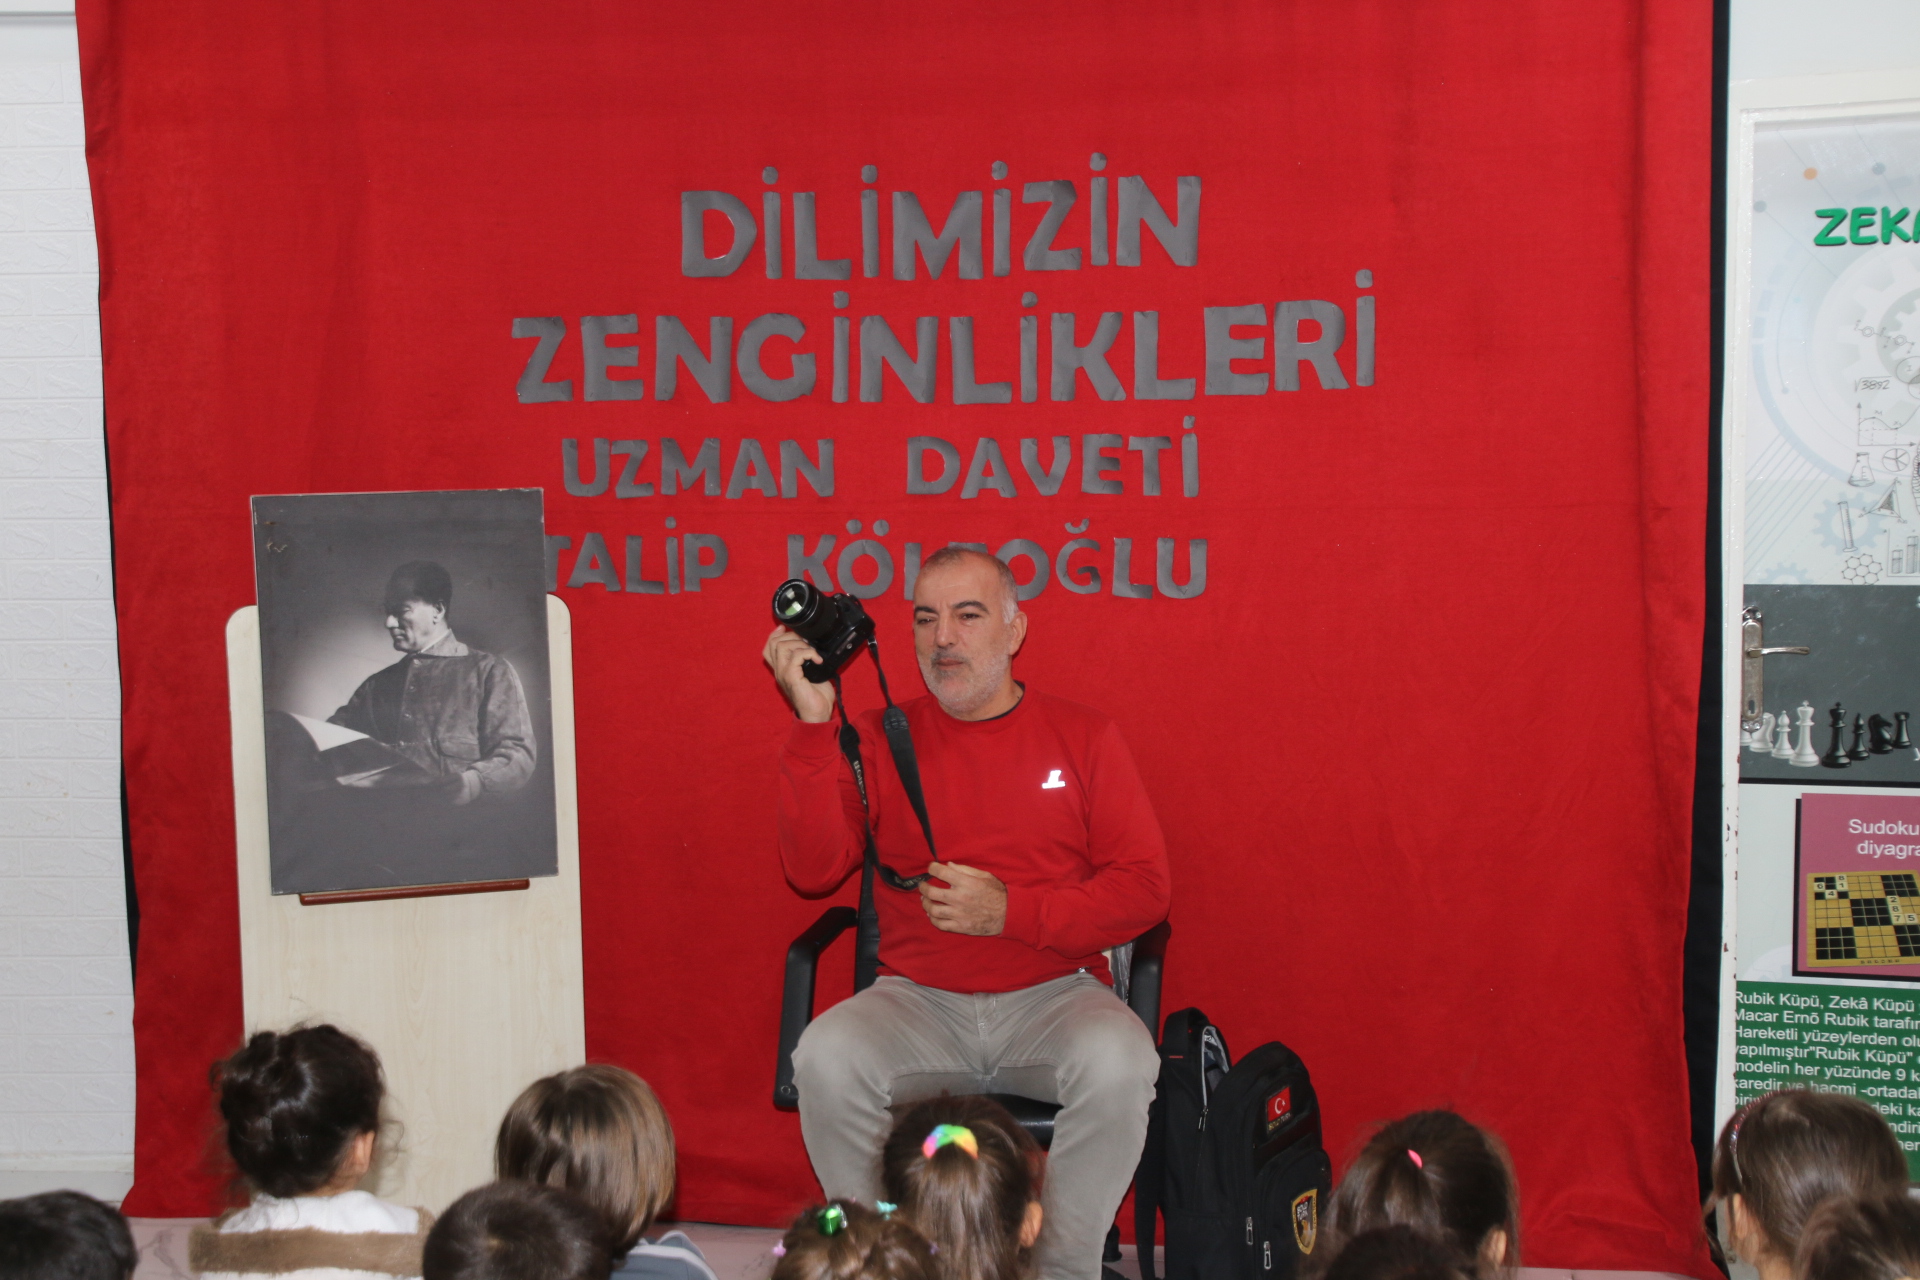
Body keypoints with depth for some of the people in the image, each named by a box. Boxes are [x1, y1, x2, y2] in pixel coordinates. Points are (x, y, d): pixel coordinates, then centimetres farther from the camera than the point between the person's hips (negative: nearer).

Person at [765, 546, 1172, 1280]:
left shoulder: (1082, 737, 6)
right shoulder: (878, 740, 7)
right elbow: (814, 871, -8)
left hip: (1055, 996, -1)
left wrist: (1011, 912, -12)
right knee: (825, 1060, -29)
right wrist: (813, 726, -15)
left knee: (1120, 1065, -32)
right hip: (918, 1000, 1)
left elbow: (1144, 888, 0)